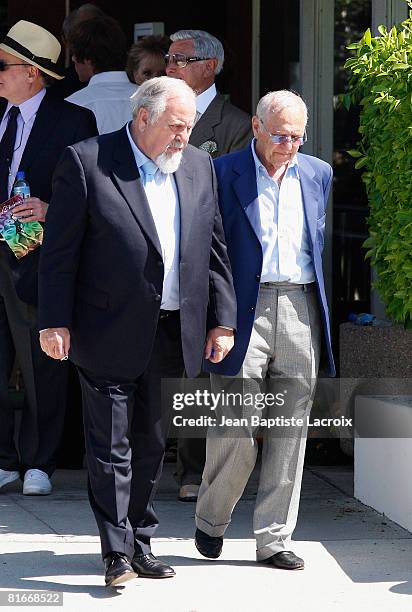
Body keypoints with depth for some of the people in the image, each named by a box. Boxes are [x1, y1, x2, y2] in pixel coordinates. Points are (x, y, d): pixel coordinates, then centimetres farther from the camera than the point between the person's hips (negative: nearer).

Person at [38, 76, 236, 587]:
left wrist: (222, 320, 9)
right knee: (111, 444, -3)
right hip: (110, 334, -5)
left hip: (174, 334, 5)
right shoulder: (86, 162, -6)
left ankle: (139, 542, 21)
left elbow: (214, 250, 14)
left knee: (151, 444, 11)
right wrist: (54, 322, -9)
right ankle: (117, 551, 1)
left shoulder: (199, 167, 10)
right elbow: (59, 250, -6)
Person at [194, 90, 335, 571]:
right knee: (236, 429, -5)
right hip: (244, 310, -4)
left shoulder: (318, 174, 12)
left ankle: (275, 539, 12)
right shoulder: (222, 173, -2)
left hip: (300, 311, 4)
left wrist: (322, 309, 15)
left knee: (290, 431, 5)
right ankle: (210, 520, 19)